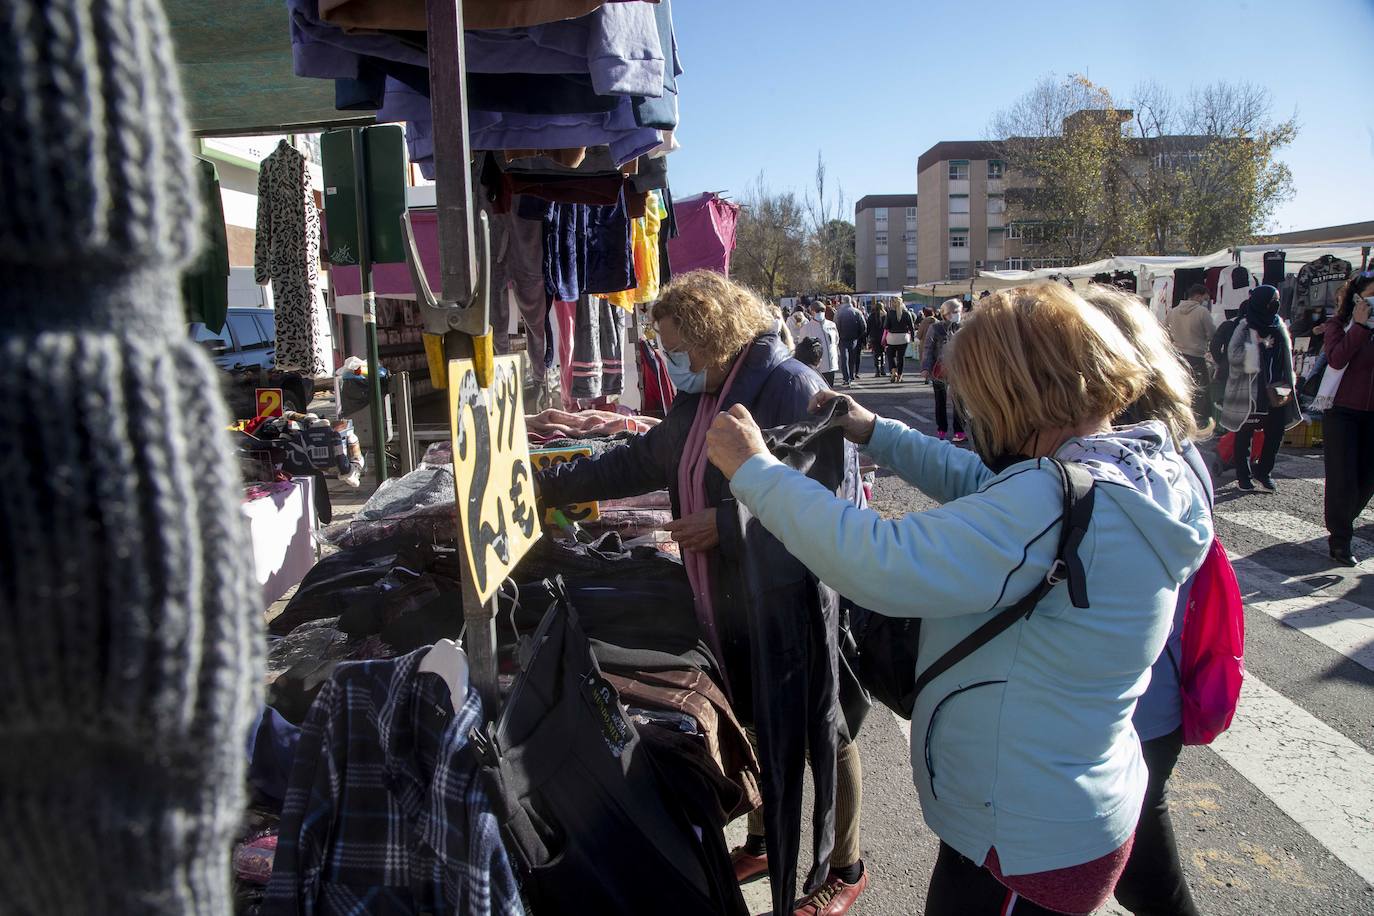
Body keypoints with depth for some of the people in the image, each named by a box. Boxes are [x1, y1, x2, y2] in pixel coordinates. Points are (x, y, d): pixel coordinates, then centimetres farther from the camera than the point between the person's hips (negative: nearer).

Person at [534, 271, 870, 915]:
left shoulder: (792, 388, -20)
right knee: (750, 726, 23)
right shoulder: (699, 398, 9)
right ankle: (761, 844, 45)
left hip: (791, 608, -8)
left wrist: (727, 524, -25)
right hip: (728, 608, 9)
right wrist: (549, 486, 14)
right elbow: (639, 461, 17)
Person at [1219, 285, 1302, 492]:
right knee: (1245, 433, 5)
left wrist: (1288, 385, 12)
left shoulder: (1279, 326, 11)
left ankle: (1263, 471, 20)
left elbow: (1286, 357, 17)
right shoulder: (1245, 327, -8)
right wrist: (1260, 346, -21)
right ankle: (1243, 475, 15)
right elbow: (1233, 355, -16)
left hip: (1274, 390, 6)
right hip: (1249, 389, -6)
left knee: (1276, 432, 5)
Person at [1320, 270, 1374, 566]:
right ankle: (1339, 540, 7)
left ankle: (1341, 524, 29)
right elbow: (1336, 358, -19)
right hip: (1342, 411, -4)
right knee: (1343, 478, -3)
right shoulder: (1339, 324, -2)